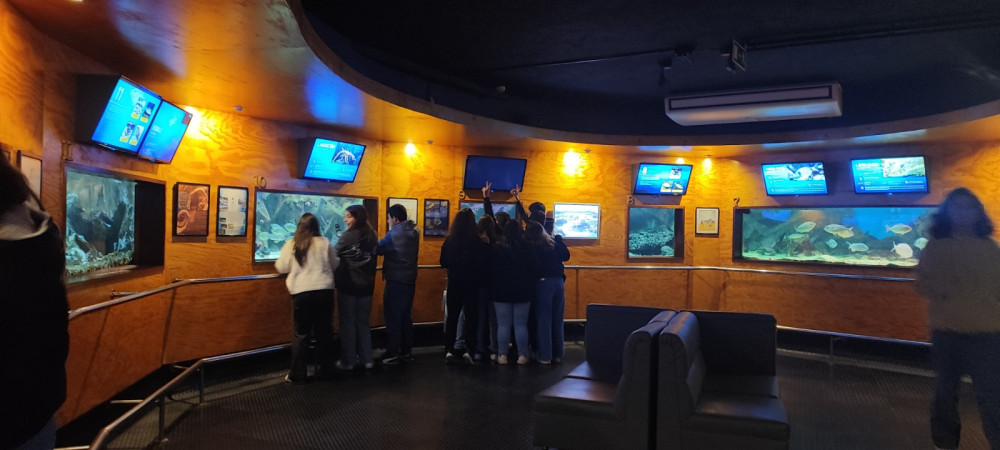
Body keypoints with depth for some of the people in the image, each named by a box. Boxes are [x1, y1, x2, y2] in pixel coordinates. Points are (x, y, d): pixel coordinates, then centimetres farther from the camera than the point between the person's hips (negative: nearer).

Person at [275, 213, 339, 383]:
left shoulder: (291, 244, 0)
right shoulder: (325, 242, 2)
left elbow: (281, 268, 7)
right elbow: (334, 265, 12)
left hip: (301, 293, -1)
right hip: (324, 291, 1)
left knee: (300, 335, 7)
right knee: (324, 332, 12)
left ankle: (298, 375, 11)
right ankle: (325, 370, 21)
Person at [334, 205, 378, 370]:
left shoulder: (348, 236, -14)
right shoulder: (372, 236, 5)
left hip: (348, 285, -6)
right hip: (366, 285, 6)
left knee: (347, 322, 5)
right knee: (363, 322, 14)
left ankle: (348, 361, 11)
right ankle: (367, 359, 17)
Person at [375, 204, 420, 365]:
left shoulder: (394, 233, -15)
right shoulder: (415, 232, 6)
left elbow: (378, 249, -10)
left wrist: (373, 247, 10)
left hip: (395, 280, -7)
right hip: (410, 279, 7)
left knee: (393, 317, 0)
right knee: (406, 316, 15)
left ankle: (392, 353, 4)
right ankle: (406, 351, 21)